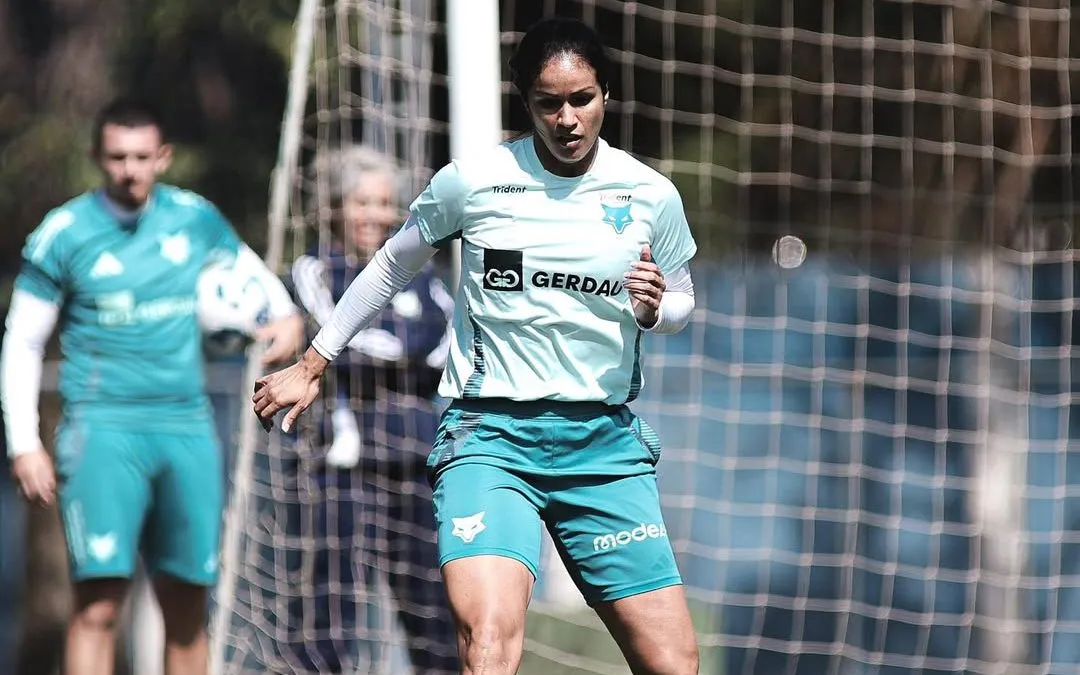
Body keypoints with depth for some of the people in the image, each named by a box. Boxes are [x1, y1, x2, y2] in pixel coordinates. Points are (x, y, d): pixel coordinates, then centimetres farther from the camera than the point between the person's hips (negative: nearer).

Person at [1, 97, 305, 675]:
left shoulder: (195, 218, 8)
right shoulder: (63, 233, -1)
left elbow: (256, 276, 25)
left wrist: (287, 318, 2)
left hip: (188, 430, 4)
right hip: (104, 428, -4)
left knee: (187, 607, 8)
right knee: (99, 602, -15)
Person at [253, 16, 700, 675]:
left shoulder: (652, 195, 3)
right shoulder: (473, 181, -2)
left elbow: (680, 301, 19)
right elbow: (392, 267, 15)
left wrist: (655, 309, -5)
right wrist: (311, 366, 19)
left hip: (605, 443, 3)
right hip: (490, 437, -2)